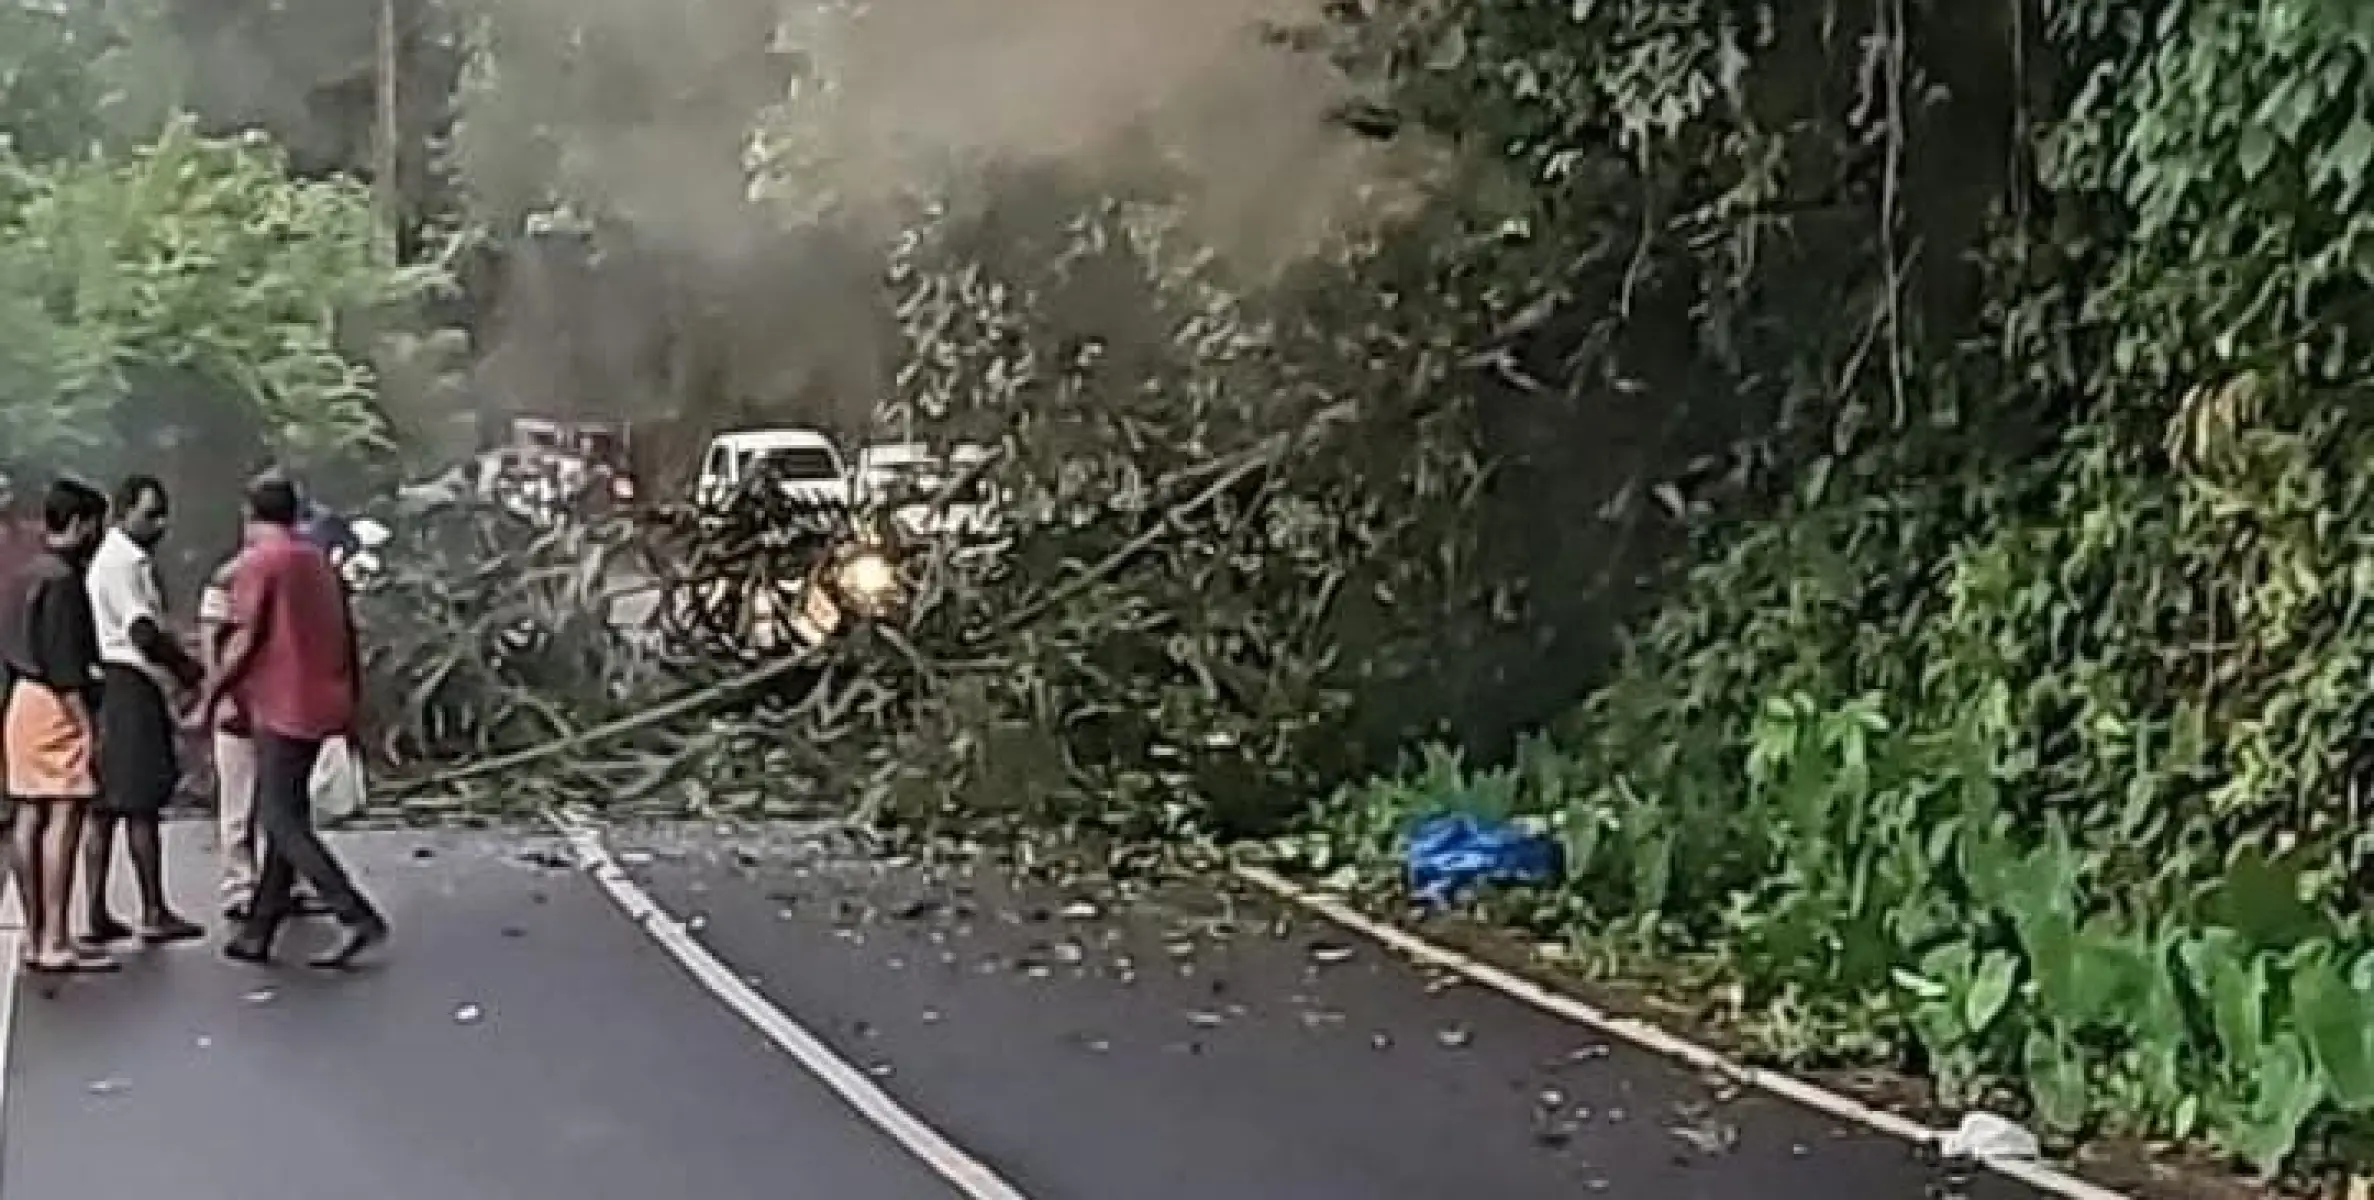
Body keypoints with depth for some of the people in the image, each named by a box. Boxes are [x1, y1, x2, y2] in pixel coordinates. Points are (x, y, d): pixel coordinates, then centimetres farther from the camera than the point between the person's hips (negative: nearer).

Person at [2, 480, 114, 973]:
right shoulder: (63, 579, -14)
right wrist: (86, 726, -19)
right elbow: (64, 663, -19)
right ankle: (55, 943, -10)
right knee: (63, 821, -9)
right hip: (59, 708, -10)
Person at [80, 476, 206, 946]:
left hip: (124, 687, 10)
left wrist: (177, 665, 11)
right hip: (130, 685, -10)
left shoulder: (132, 558, 19)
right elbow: (143, 633, -19)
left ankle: (95, 914, 12)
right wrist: (188, 668, -9)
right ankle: (154, 915, -1)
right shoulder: (122, 560, -13)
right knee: (142, 804, -5)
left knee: (105, 805, 9)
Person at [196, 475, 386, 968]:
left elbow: (245, 642, -14)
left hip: (282, 706, -8)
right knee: (286, 815, 12)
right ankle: (257, 933, 16)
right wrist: (352, 704, 21)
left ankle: (358, 918, -15)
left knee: (282, 821, -5)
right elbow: (347, 635, 15)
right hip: (323, 703, 8)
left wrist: (208, 701, -7)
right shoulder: (317, 561, 15)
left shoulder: (256, 562, -8)